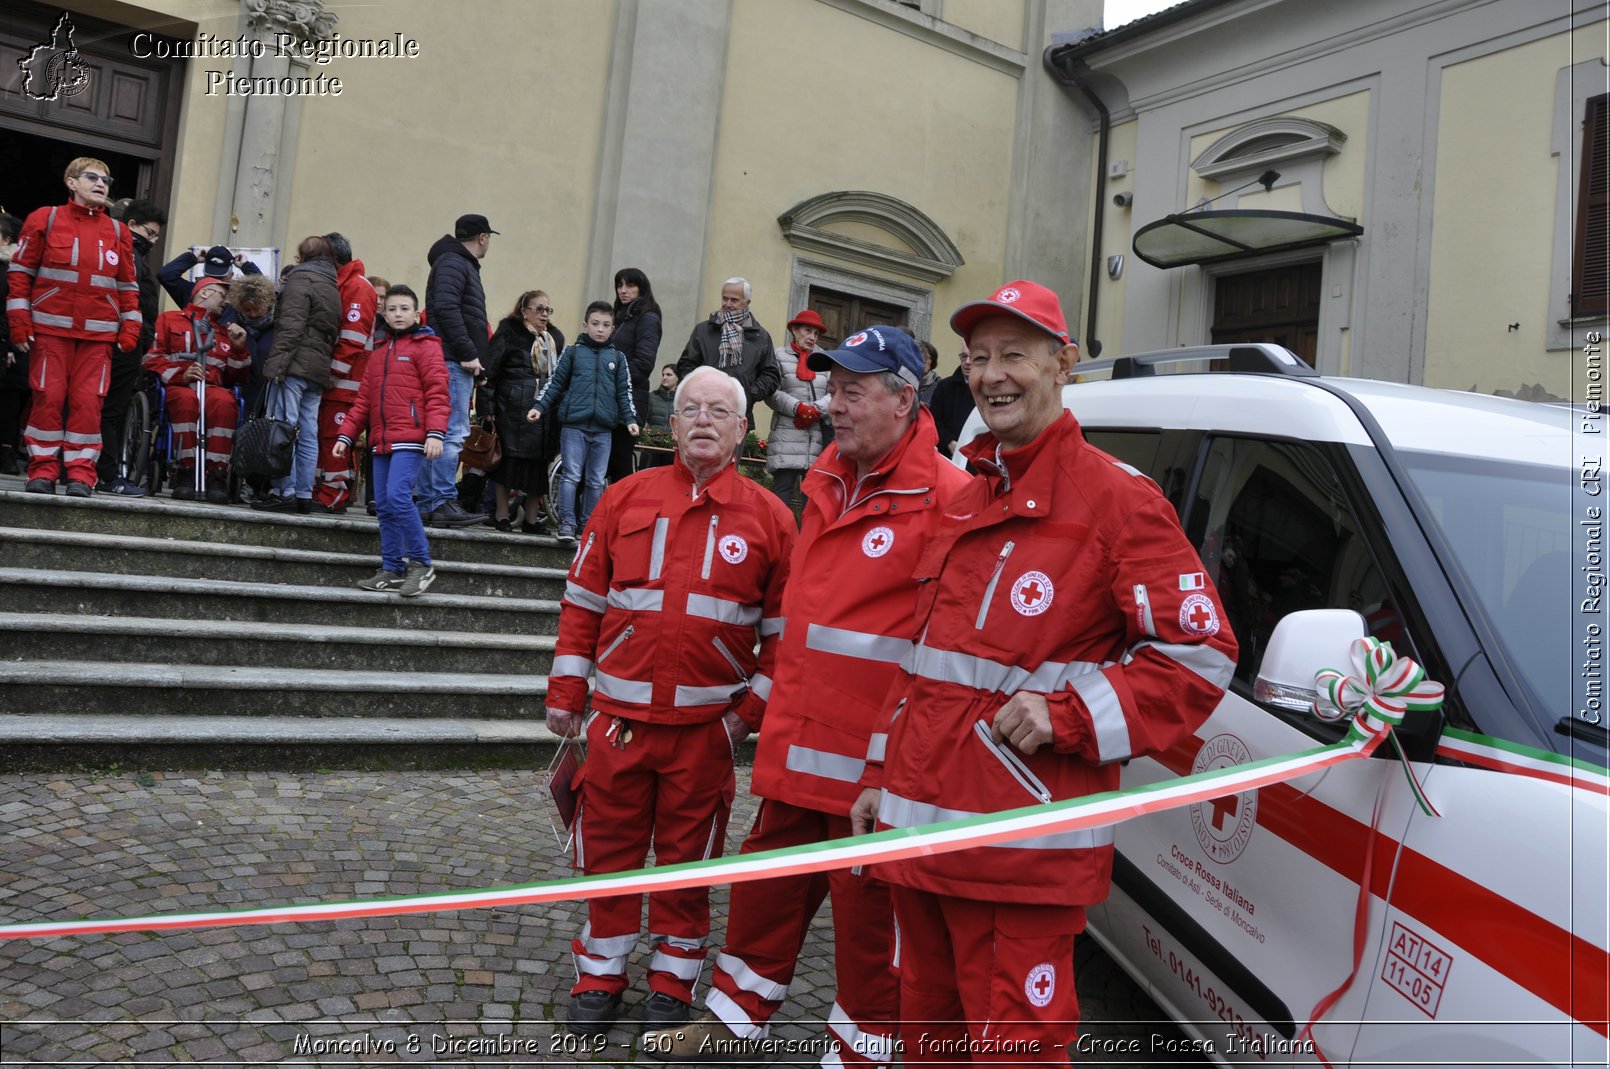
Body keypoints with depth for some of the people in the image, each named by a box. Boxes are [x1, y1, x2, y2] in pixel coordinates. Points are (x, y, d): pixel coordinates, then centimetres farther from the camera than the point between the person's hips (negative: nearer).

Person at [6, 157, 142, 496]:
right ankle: (43, 469, 8)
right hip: (50, 328, -1)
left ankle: (80, 473, 2)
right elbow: (20, 271, 5)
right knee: (48, 396, -1)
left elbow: (128, 285, 14)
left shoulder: (118, 232, 13)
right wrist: (19, 321, -2)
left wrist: (130, 327, 4)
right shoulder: (45, 219, 6)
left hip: (99, 333, 2)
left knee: (88, 400, -3)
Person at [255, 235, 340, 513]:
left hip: (295, 364, -8)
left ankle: (285, 492, -12)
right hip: (319, 369, 8)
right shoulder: (332, 287, 24)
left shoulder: (301, 278, -2)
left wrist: (278, 362, -18)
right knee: (308, 434, 7)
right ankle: (304, 495, 8)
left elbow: (291, 325, -14)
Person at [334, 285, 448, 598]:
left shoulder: (425, 346, 2)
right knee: (384, 506, 6)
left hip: (410, 439, -7)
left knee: (397, 496, -19)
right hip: (381, 441, 7)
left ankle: (421, 563, -8)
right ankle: (392, 570, 13)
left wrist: (435, 432, -20)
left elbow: (437, 393, -8)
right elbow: (364, 399, 23)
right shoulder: (378, 354, 22)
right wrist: (346, 435, 15)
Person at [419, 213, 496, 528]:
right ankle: (442, 503, -14)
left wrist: (471, 354, 15)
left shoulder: (461, 264, 26)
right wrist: (468, 354, -20)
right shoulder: (452, 263, -5)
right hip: (453, 362, -10)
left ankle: (429, 503, 12)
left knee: (441, 433, 9)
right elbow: (445, 309, -19)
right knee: (453, 432, -13)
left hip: (457, 363, 10)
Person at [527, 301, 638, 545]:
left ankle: (588, 524, 15)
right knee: (571, 476, -5)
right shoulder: (572, 352, 7)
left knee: (596, 481, 7)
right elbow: (555, 383, 6)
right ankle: (567, 523, -2)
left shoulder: (617, 358, 13)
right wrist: (539, 407, -4)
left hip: (603, 428, 2)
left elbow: (624, 393, 12)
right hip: (573, 424, -2)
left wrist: (630, 419, 1)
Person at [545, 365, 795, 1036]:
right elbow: (582, 601, 8)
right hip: (620, 714, 1)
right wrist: (566, 692, 6)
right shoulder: (626, 498, 4)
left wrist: (753, 709, -2)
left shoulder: (768, 517, 1)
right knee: (609, 847, 11)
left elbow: (784, 628, 3)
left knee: (687, 853, 11)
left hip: (707, 722, -1)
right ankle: (599, 978, 30)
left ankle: (673, 983, 30)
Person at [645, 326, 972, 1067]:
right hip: (796, 744, 8)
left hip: (875, 760, -7)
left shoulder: (944, 498, -14)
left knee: (866, 912, 9)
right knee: (767, 887, 20)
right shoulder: (827, 484, 11)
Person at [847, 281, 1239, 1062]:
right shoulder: (966, 504, 16)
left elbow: (1199, 657, -9)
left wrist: (1067, 714, -18)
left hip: (1025, 857, -7)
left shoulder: (1118, 499, -7)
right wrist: (882, 778, 19)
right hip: (919, 831, 8)